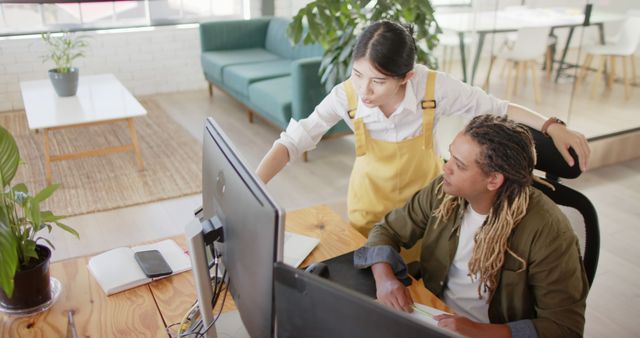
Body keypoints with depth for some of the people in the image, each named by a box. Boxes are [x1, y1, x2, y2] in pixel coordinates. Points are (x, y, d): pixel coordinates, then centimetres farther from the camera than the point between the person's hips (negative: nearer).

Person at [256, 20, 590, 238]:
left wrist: (552, 126, -24)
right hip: (371, 203, 1)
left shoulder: (434, 87, -28)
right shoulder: (346, 95, -26)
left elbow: (496, 108, -13)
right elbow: (293, 140, -23)